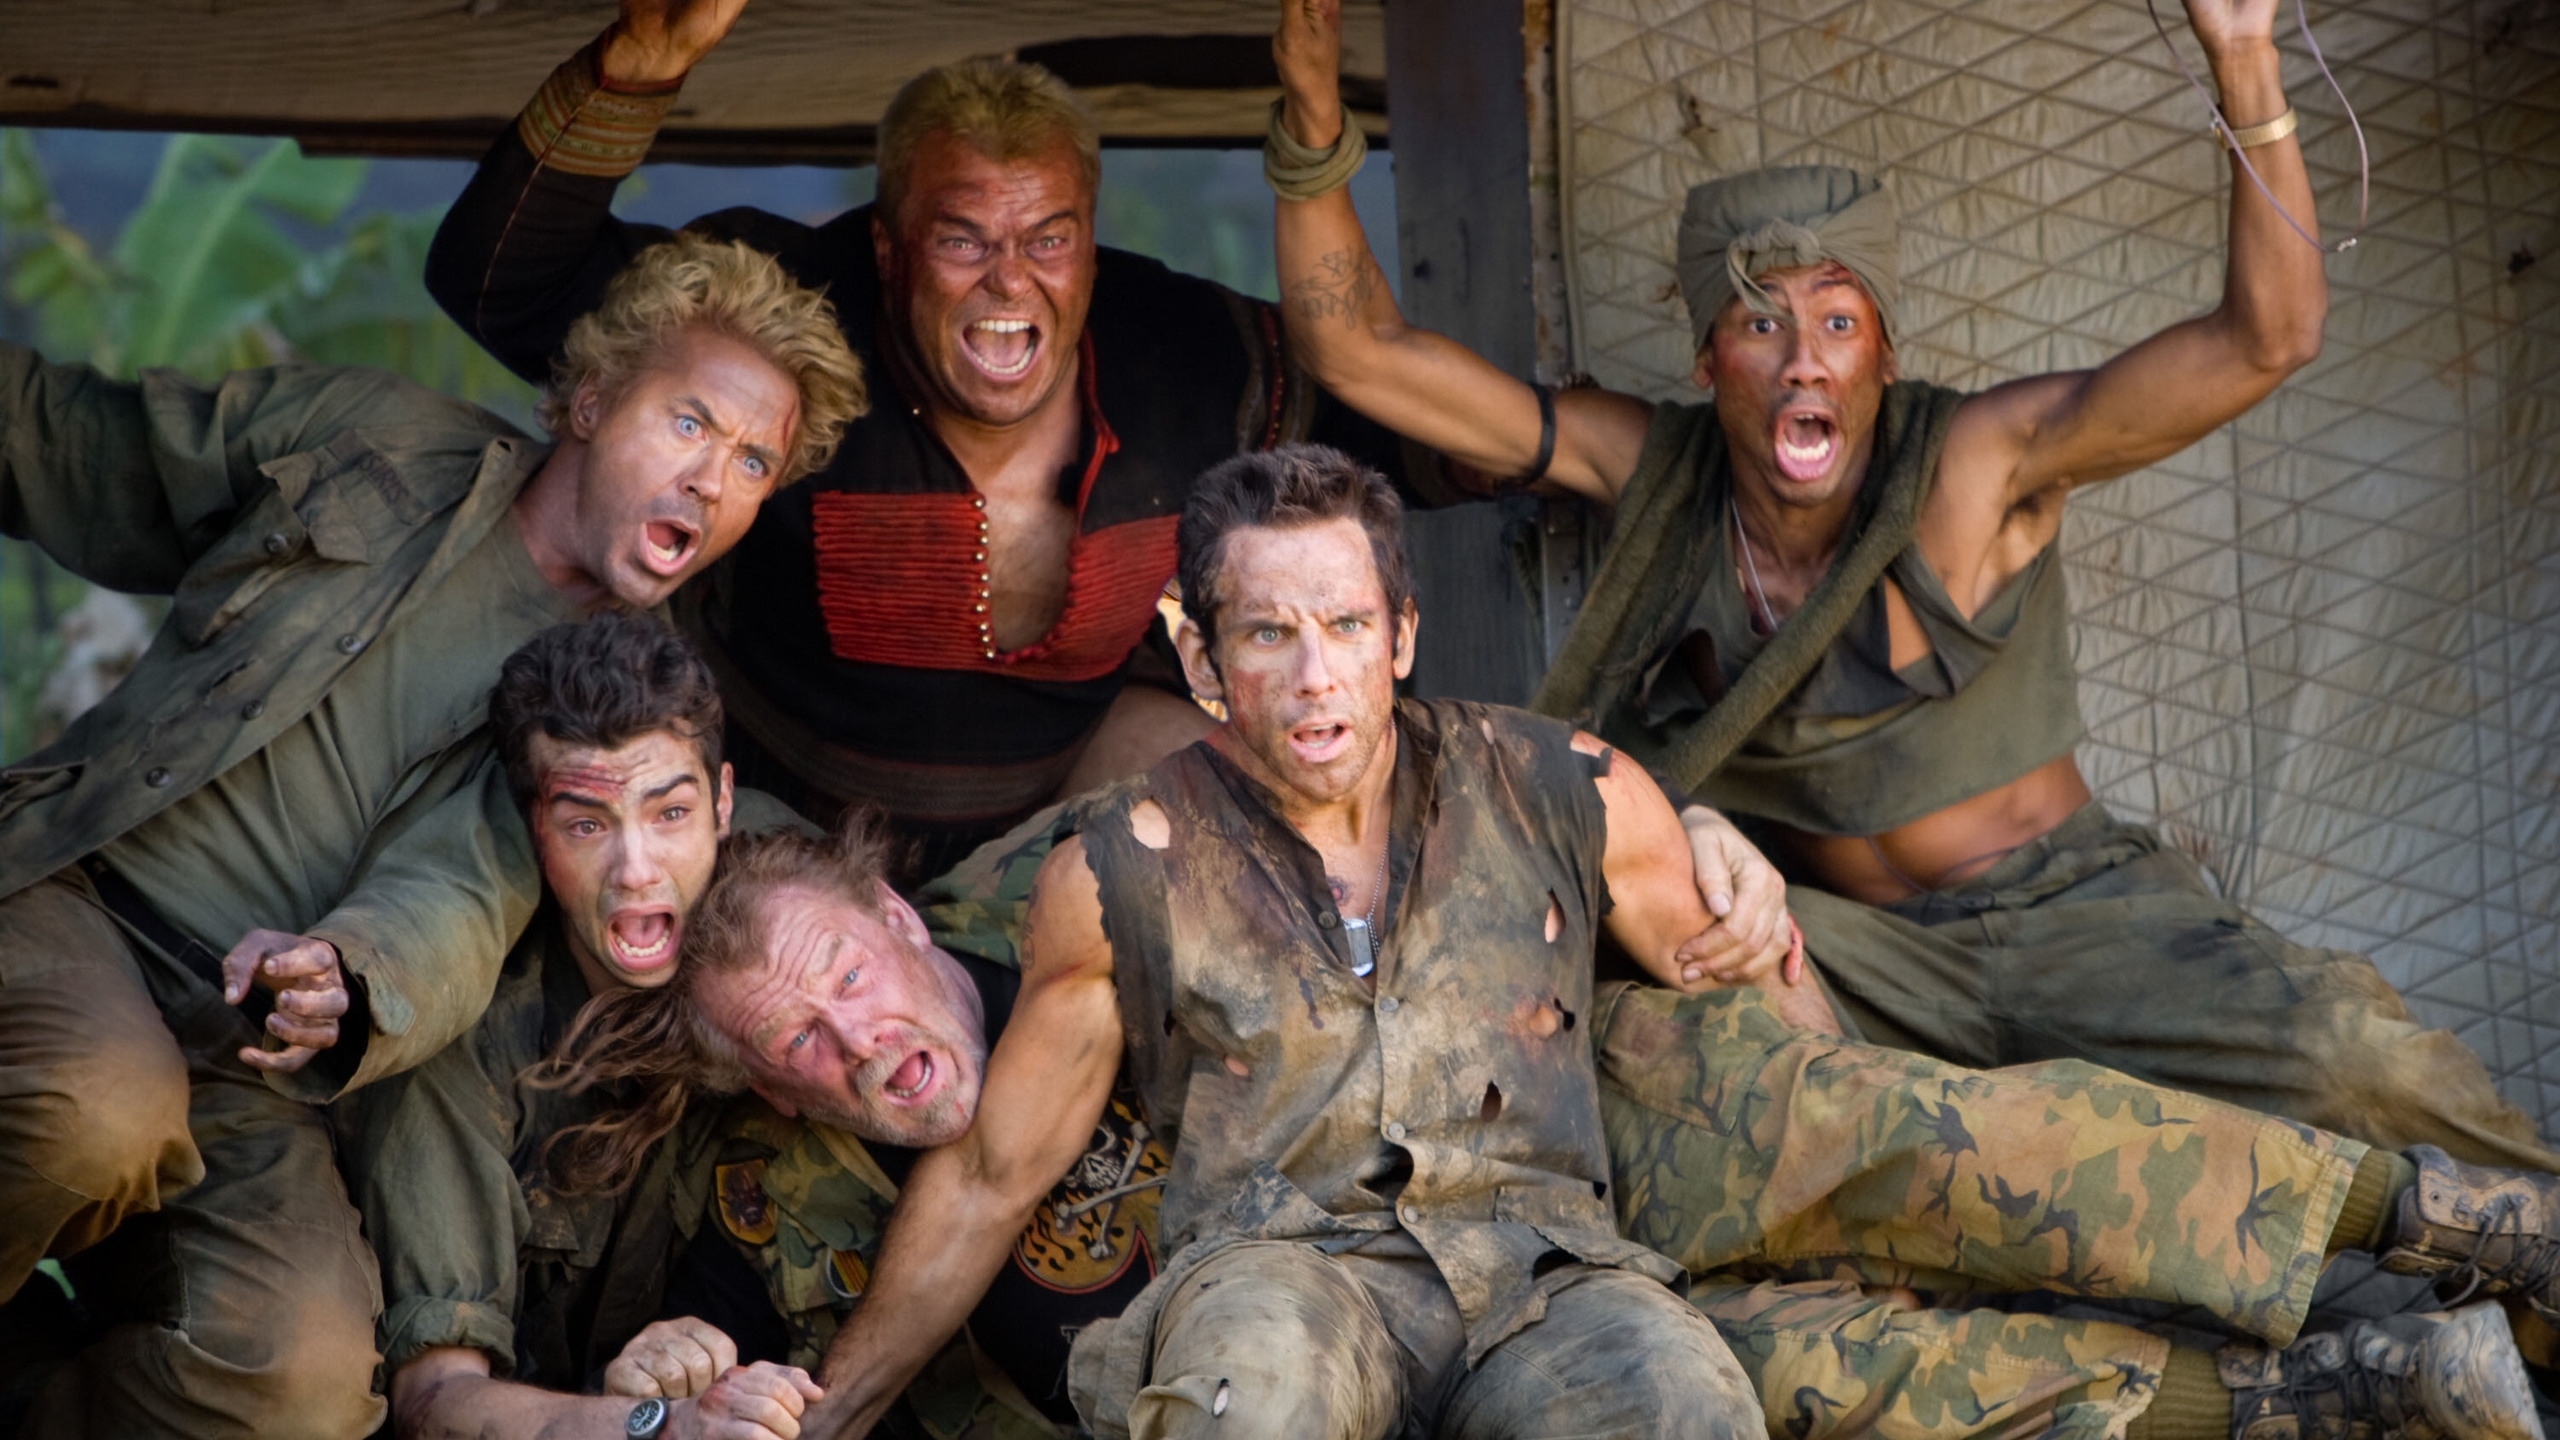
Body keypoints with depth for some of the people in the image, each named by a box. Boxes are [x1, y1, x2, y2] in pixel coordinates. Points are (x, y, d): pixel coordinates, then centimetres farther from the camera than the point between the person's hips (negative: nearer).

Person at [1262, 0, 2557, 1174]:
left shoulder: (1974, 462, -13)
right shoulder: (1657, 473, -5)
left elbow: (2267, 337, -21)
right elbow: (1359, 350, -5)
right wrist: (1312, 115, -19)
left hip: (2070, 916, -2)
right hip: (1853, 951, 3)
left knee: (2339, 1048, -27)